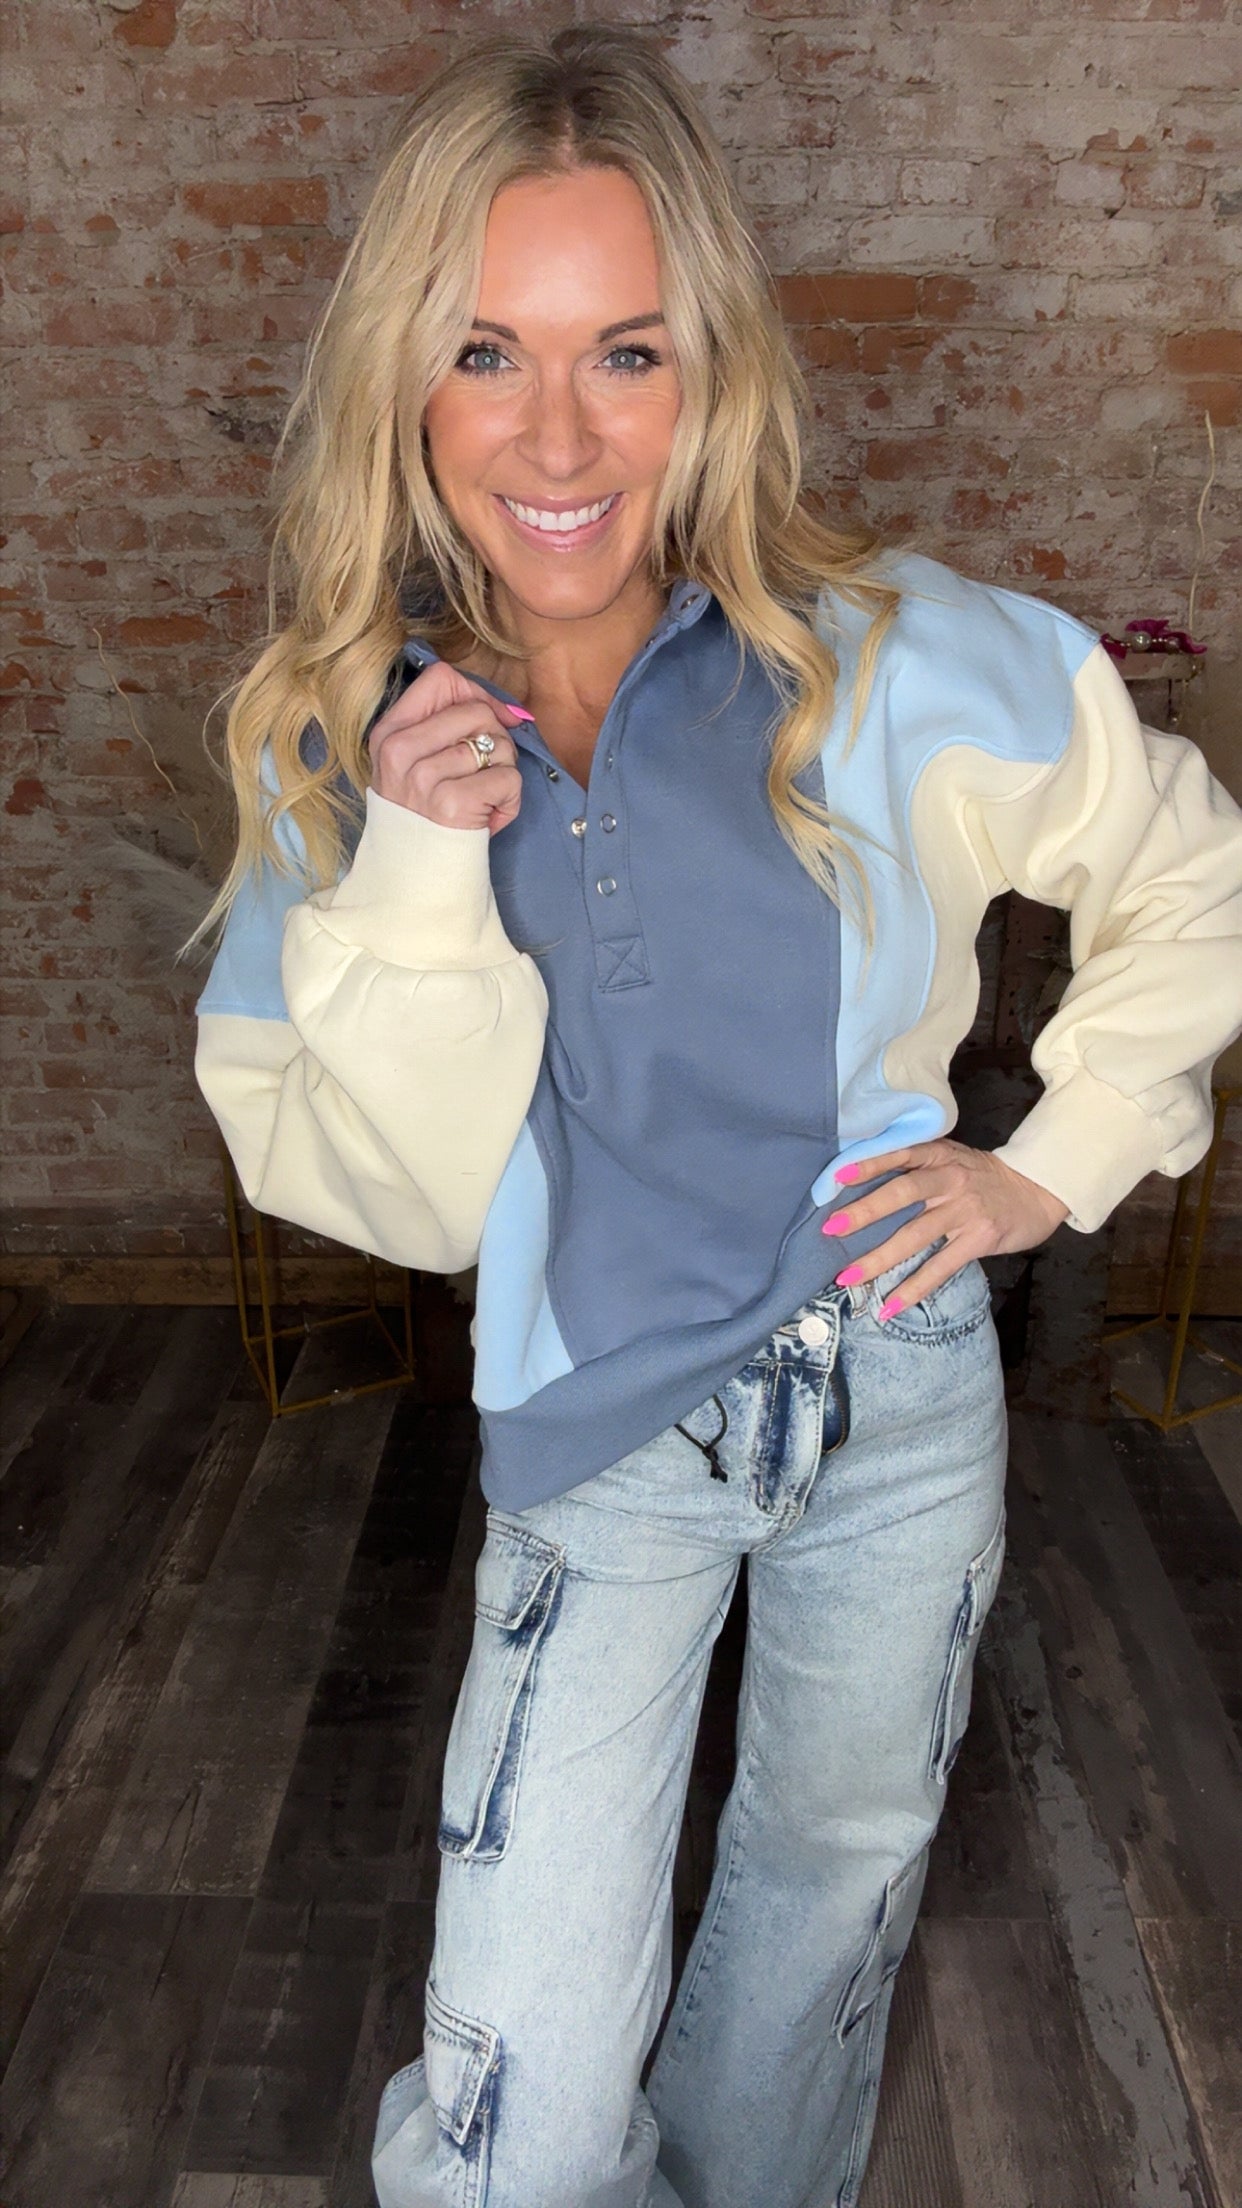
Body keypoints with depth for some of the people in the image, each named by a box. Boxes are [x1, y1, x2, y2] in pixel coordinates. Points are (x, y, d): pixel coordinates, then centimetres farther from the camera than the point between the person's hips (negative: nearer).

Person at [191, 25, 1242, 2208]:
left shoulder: (901, 667, -14)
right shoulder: (340, 743, -9)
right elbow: (396, 1203, -11)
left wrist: (1055, 1161, -5)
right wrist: (414, 874, -24)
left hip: (896, 1394, 1)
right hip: (598, 1439, 0)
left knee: (836, 1877, 25)